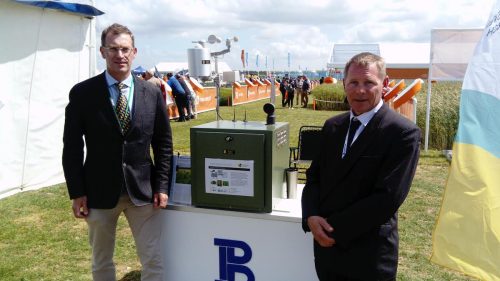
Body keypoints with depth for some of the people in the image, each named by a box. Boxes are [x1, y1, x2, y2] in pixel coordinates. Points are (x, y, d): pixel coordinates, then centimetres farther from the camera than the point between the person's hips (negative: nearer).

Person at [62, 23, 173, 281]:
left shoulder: (152, 93, 0)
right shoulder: (82, 93, -5)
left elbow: (163, 143, 5)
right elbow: (72, 147, -2)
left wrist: (161, 186, -1)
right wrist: (77, 193, -5)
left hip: (143, 190, 1)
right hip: (99, 191, -1)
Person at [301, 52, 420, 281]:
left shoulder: (403, 133, -14)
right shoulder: (333, 126, 6)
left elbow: (388, 197, -19)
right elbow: (314, 177, 8)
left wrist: (334, 228, -16)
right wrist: (311, 217, -10)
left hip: (368, 257, -5)